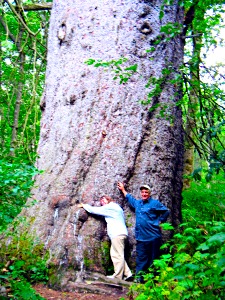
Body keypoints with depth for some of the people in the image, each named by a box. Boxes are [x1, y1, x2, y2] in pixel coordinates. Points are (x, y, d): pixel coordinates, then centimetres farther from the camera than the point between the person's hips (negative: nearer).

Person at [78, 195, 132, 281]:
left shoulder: (110, 207, -1)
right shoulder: (115, 208, 28)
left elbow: (93, 210, 2)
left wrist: (84, 205, 17)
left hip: (118, 234, -10)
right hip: (119, 234, 10)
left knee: (118, 255, -10)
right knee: (115, 254, 8)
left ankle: (118, 276, -10)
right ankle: (127, 273, 5)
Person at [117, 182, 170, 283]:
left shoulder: (155, 203, -2)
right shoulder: (137, 203, 15)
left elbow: (166, 212, 0)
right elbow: (129, 198, 36)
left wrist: (160, 222, -2)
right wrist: (123, 190, 42)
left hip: (153, 237, -5)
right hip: (141, 237, 5)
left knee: (153, 258, 4)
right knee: (141, 258, 5)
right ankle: (139, 277, 8)